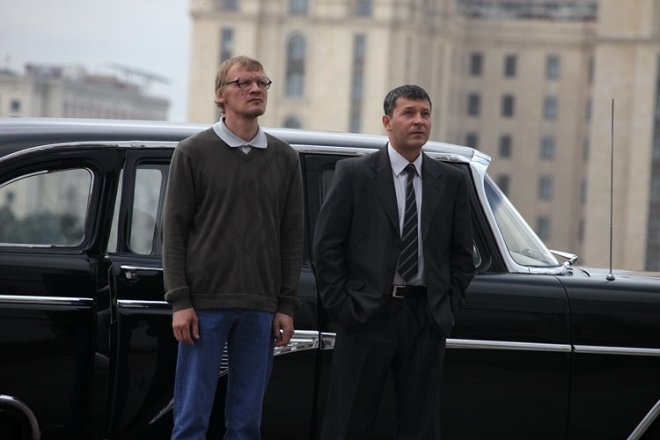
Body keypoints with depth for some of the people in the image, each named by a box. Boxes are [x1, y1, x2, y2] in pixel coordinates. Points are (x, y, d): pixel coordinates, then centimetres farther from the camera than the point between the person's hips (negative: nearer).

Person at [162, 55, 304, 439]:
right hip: (205, 304, -3)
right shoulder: (193, 152, 2)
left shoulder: (285, 159, 11)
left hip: (260, 308, 3)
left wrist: (287, 306, 4)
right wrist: (180, 302, -8)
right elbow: (174, 230, 0)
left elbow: (293, 236, 10)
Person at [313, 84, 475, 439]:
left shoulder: (451, 181, 9)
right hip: (367, 314, -3)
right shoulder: (354, 174, 0)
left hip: (426, 318, 3)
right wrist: (341, 306, -6)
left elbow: (462, 254, 12)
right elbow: (326, 246, -1)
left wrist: (448, 309, 3)